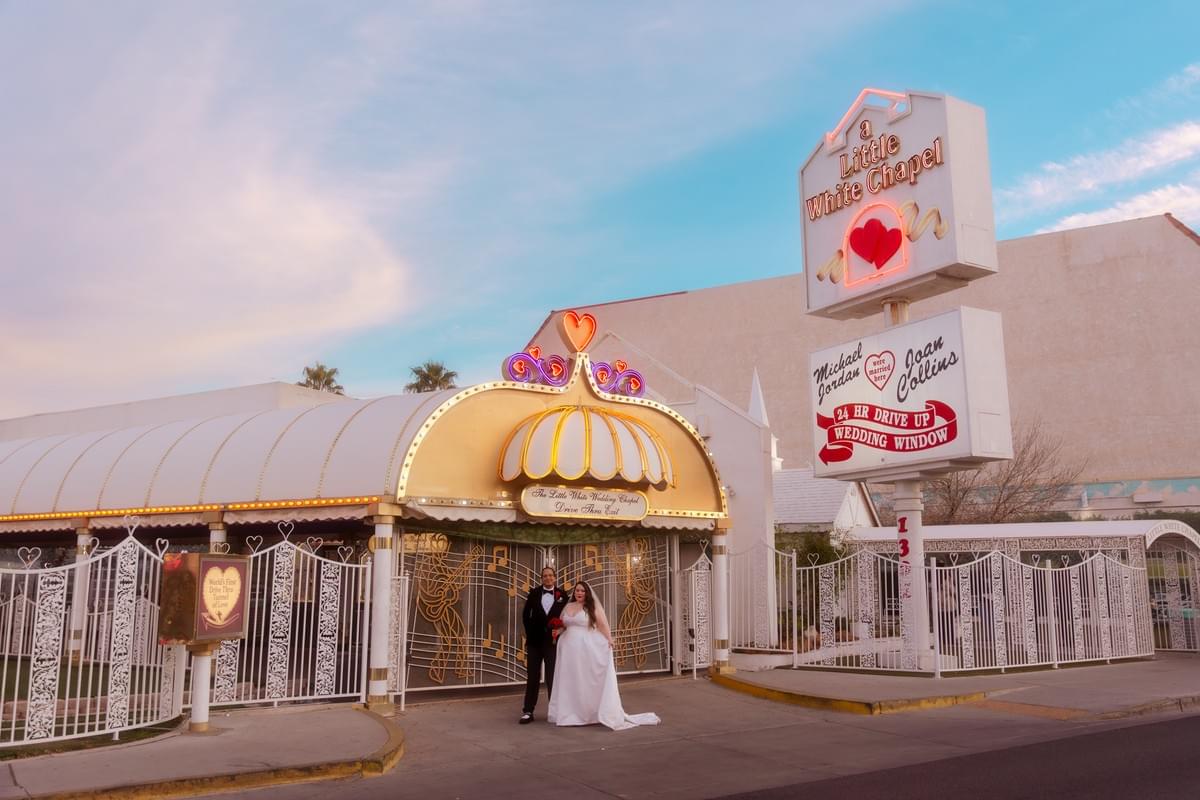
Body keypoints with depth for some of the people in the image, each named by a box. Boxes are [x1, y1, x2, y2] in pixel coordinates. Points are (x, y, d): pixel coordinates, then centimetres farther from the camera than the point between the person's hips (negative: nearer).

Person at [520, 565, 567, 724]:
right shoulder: (534, 593, 3)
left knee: (552, 676, 5)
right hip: (535, 640, 1)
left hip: (553, 640, -1)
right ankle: (528, 711, 5)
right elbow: (525, 615, 4)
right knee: (532, 676, 4)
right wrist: (530, 632, -1)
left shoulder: (562, 595, 1)